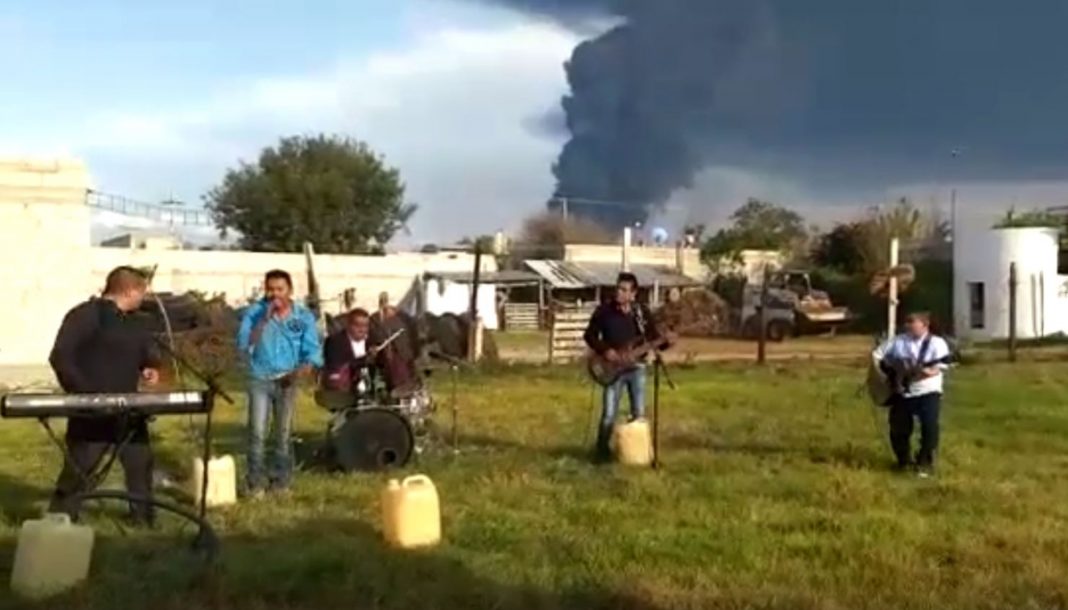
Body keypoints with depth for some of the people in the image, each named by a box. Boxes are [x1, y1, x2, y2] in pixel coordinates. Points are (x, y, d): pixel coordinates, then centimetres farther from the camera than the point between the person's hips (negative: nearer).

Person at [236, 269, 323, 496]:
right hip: (260, 380, -1)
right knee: (257, 433, -9)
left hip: (287, 381, 1)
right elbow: (243, 345, -14)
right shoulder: (254, 312, -4)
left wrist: (303, 369, -24)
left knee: (283, 434, 9)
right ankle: (256, 482, 2)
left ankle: (280, 480, 20)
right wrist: (264, 320, -21)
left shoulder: (304, 316, -2)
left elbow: (313, 350, -5)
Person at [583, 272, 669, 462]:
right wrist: (605, 350, -14)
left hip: (637, 368, 3)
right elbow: (589, 335, 0)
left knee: (639, 414, 6)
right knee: (609, 415, -6)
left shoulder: (642, 312, 4)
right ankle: (602, 450, 10)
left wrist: (664, 341, -12)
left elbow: (653, 337, 9)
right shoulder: (604, 311, -4)